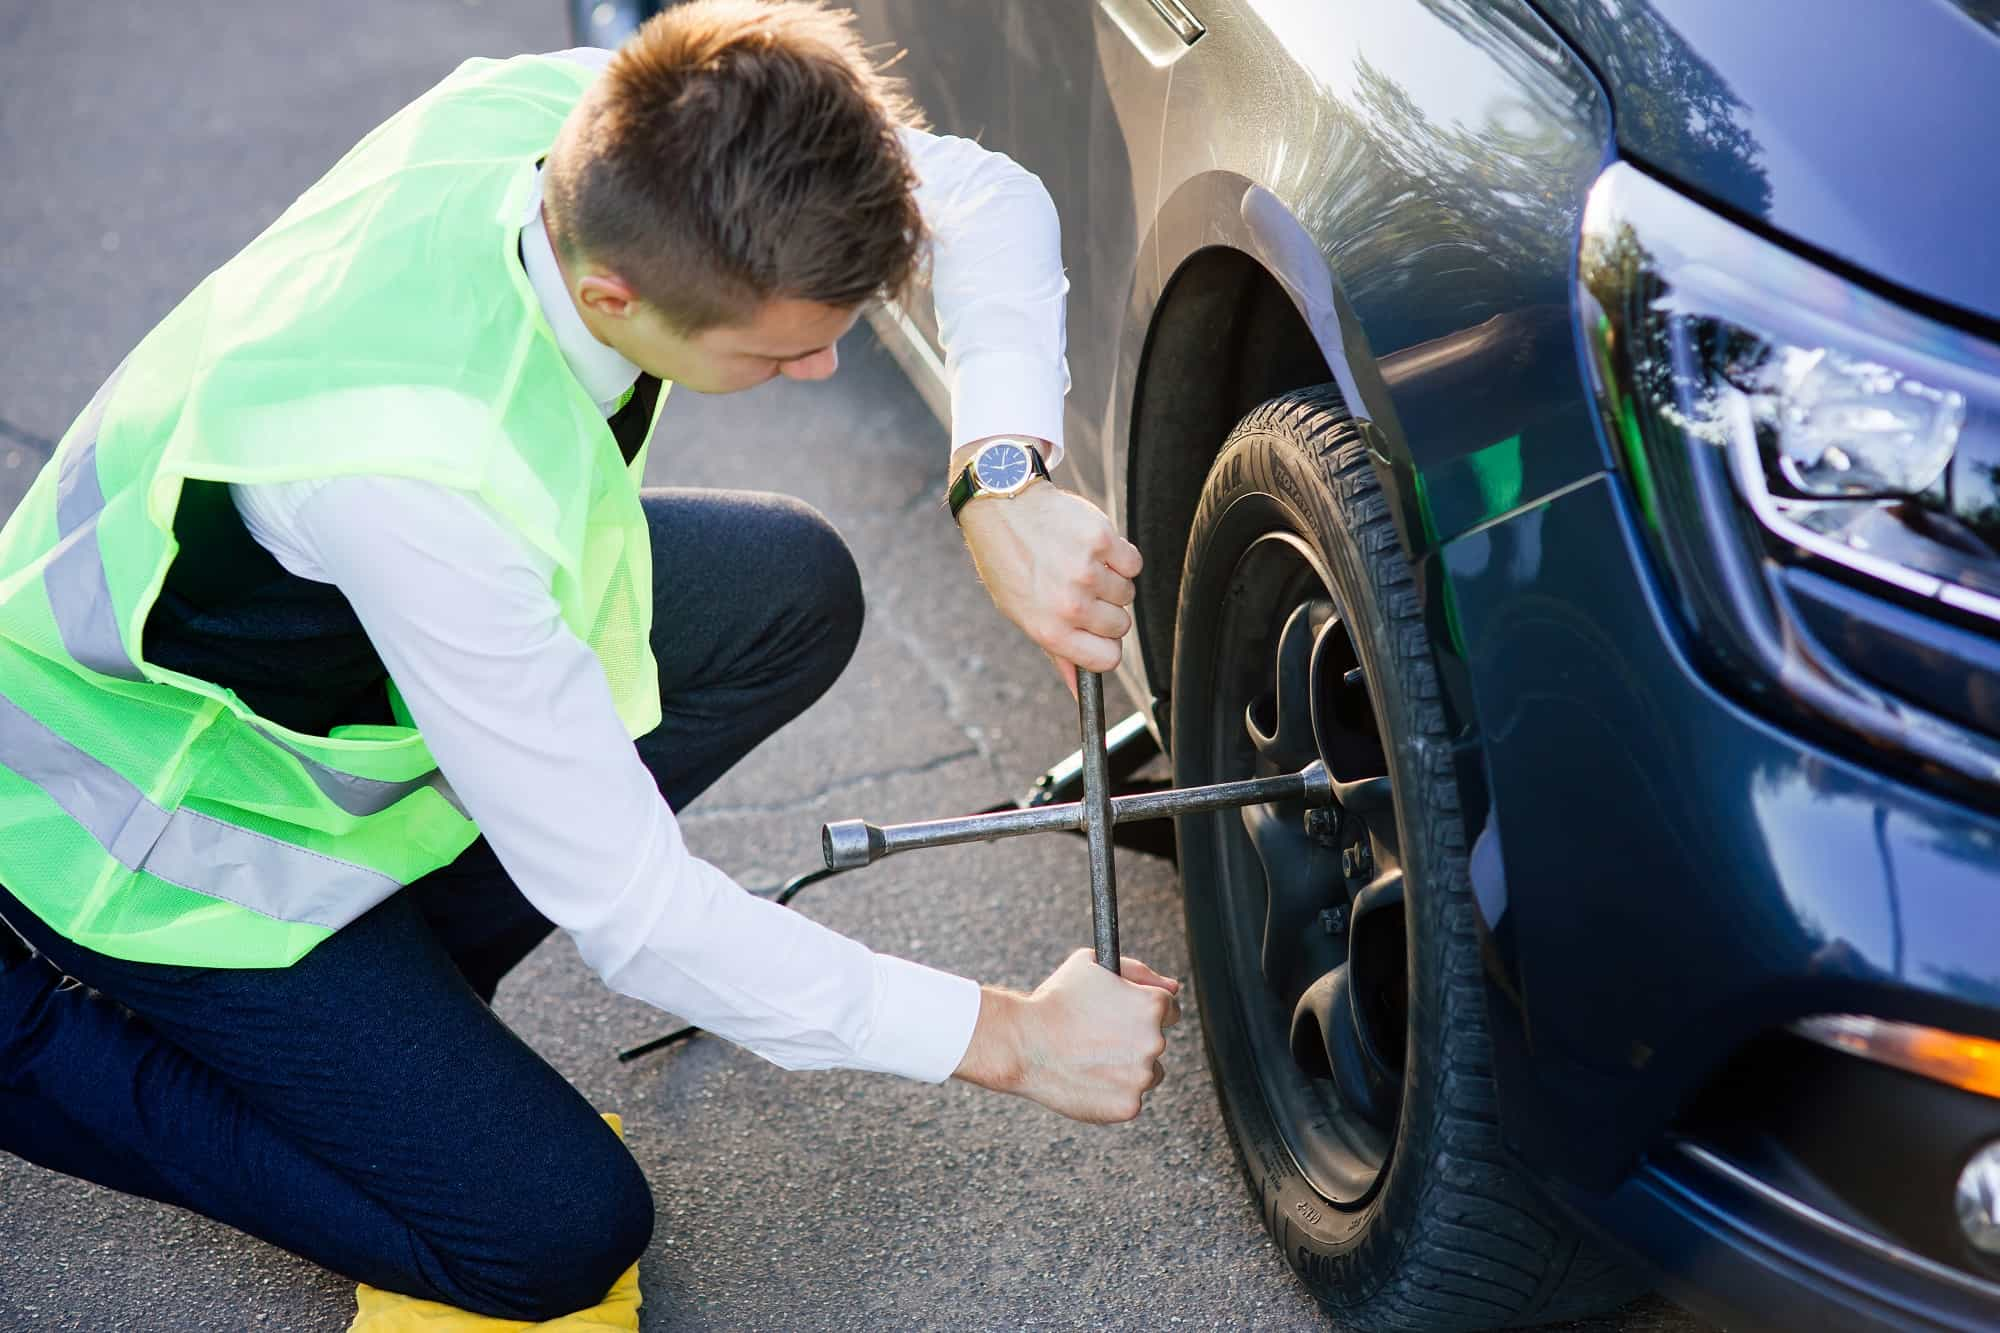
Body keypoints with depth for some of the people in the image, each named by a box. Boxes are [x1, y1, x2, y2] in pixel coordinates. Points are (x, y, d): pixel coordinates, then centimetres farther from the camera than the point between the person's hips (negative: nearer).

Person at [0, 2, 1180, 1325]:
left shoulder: (611, 125, -23)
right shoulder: (410, 473, -42)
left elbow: (985, 194, -6)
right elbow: (630, 905, -32)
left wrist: (1002, 476, -24)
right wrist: (1008, 1039, -25)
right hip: (145, 805, -7)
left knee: (792, 592, -4)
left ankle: (387, 978, 5)